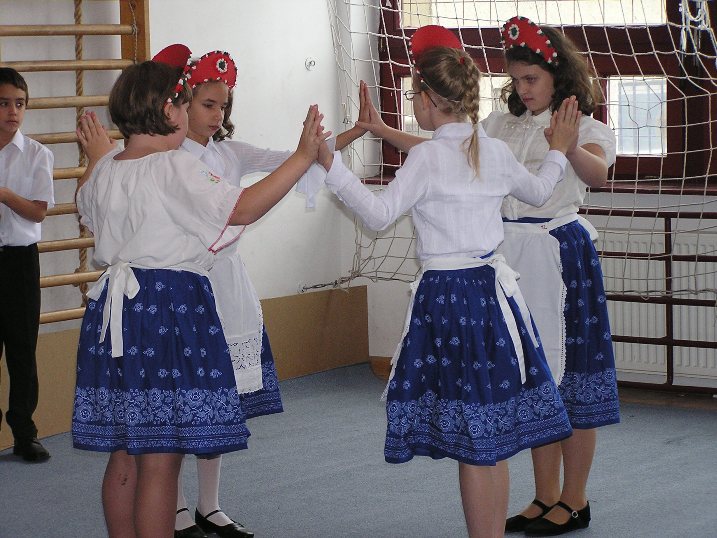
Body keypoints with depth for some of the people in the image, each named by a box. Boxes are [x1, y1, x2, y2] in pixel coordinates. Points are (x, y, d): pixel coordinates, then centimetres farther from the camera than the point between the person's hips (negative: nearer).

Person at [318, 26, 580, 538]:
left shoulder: (427, 157, -12)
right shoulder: (496, 151, 6)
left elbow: (379, 213, -15)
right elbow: (538, 190, 23)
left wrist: (332, 165, -13)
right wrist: (558, 151, 41)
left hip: (446, 295, -6)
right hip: (493, 288, 6)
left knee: (470, 442, -1)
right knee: (496, 443, 12)